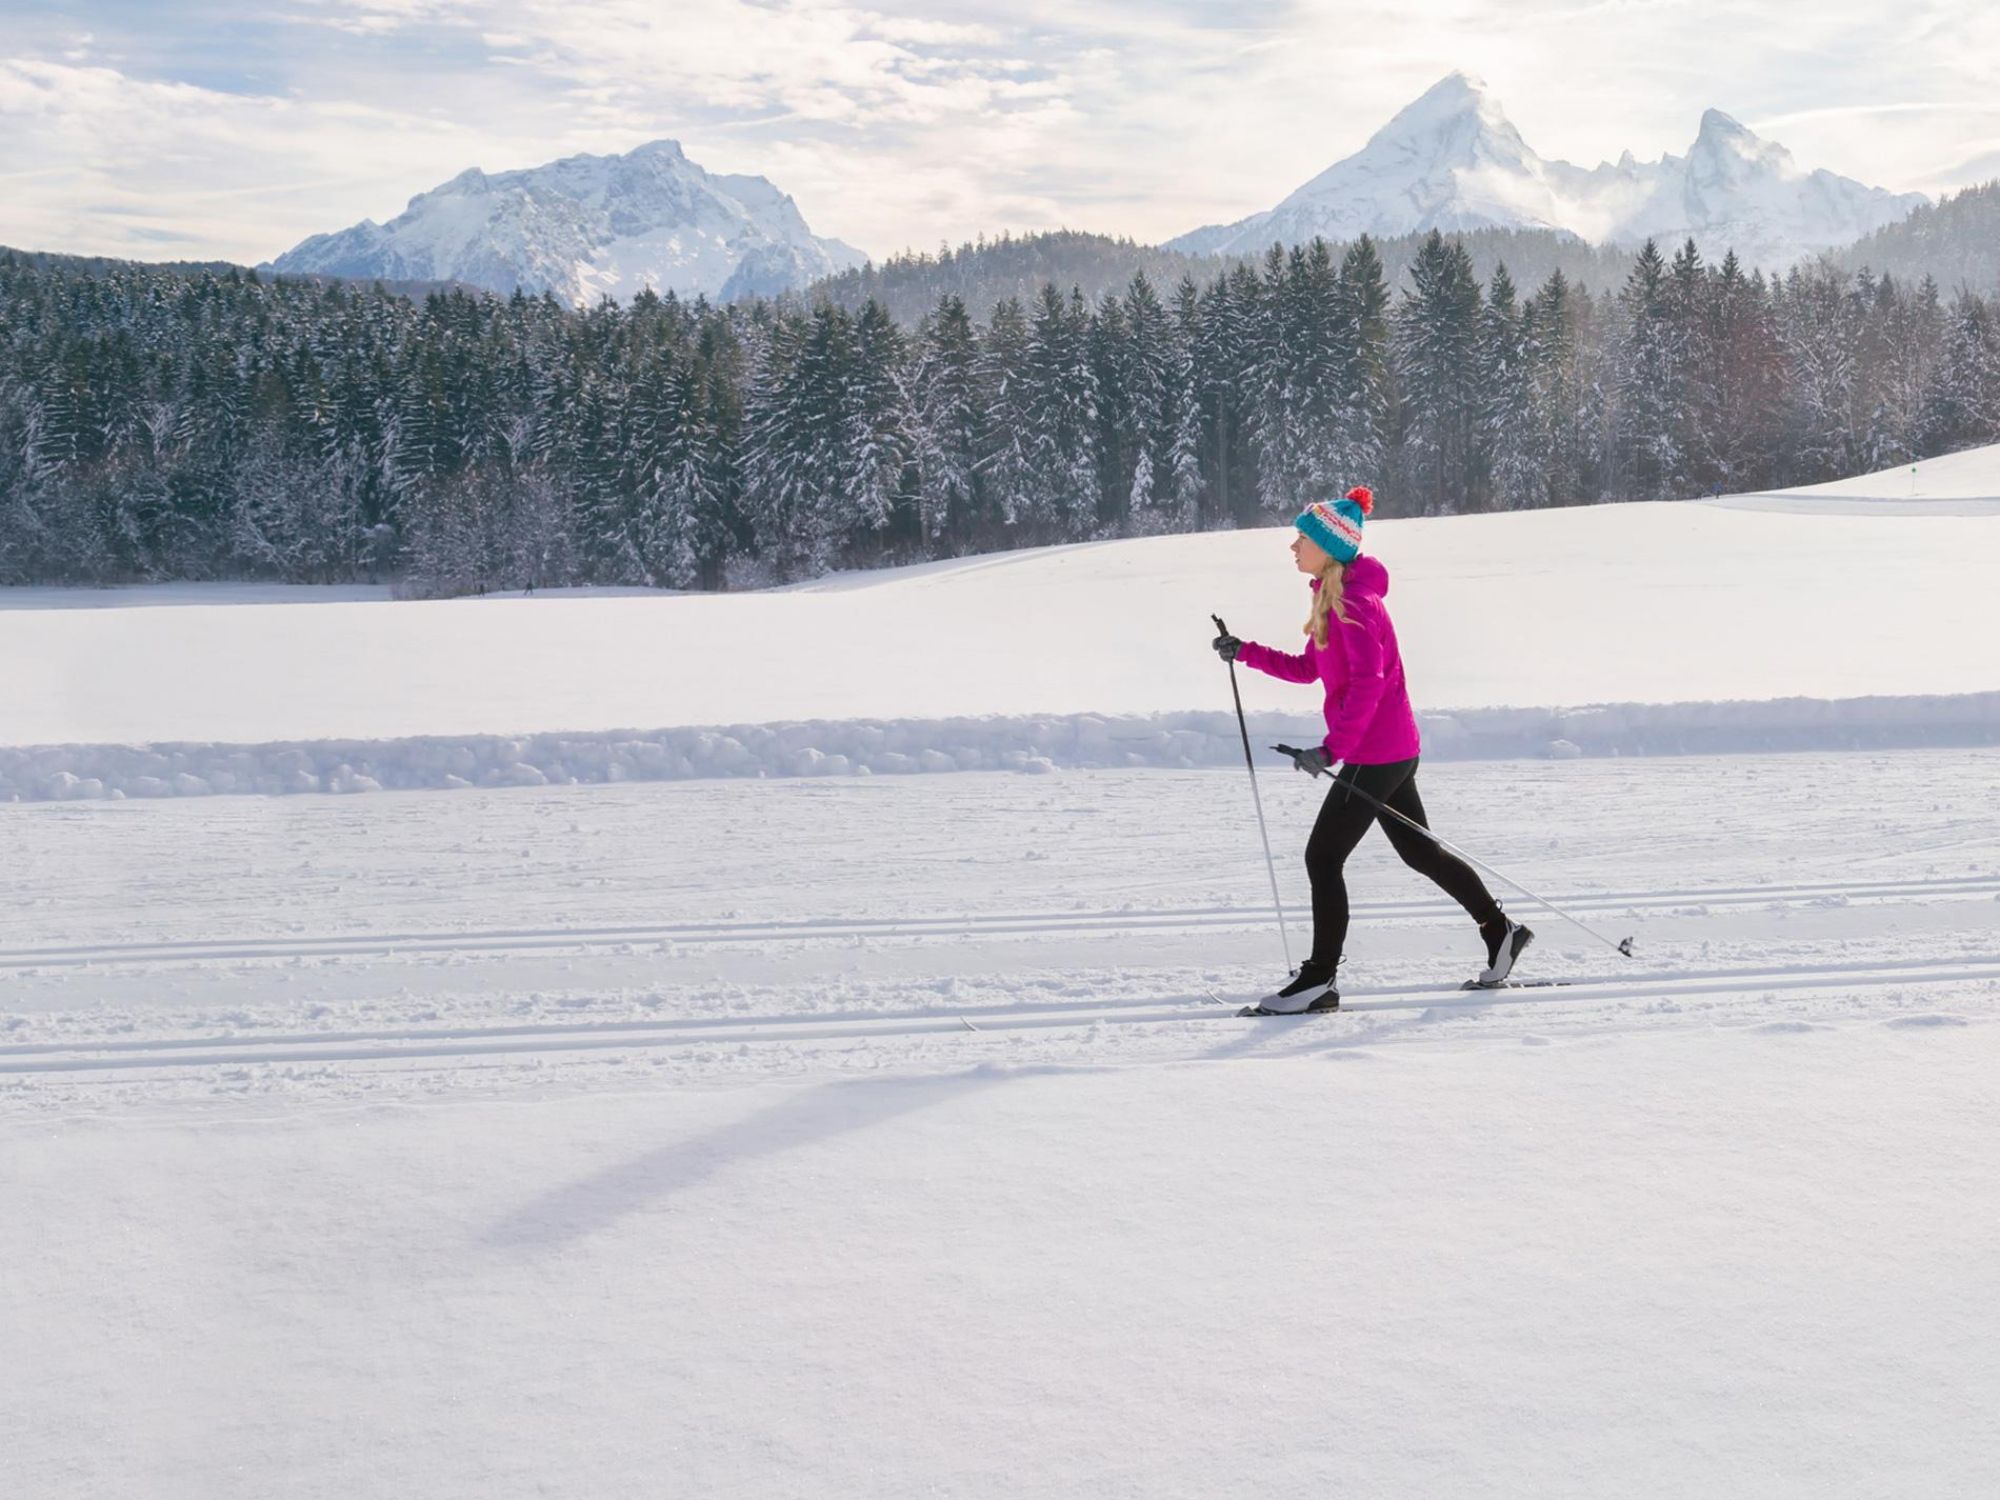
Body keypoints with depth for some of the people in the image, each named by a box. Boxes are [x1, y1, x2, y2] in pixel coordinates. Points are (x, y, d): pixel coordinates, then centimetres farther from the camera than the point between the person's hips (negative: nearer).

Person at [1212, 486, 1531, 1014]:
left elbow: (1367, 679, -27)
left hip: (1375, 755, -10)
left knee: (1323, 858, -6)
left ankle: (1319, 980, -1)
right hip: (1392, 751, 10)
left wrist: (1332, 748, -30)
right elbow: (1308, 668, 20)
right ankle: (1501, 931, 28)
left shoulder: (1354, 602, -18)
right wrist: (1245, 652, 12)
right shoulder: (1333, 596, 12)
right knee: (1418, 850, 19)